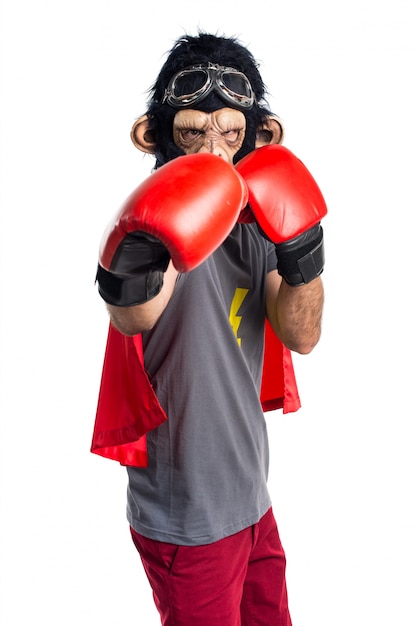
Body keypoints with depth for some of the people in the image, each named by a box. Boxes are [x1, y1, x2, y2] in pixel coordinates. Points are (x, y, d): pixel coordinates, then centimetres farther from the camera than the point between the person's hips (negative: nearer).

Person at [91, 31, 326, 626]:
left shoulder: (253, 219, 2)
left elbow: (301, 336, -5)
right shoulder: (169, 220, -20)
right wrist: (132, 277, -64)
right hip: (188, 517, -7)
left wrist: (304, 254, -22)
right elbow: (135, 318, -42)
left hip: (250, 495, 7)